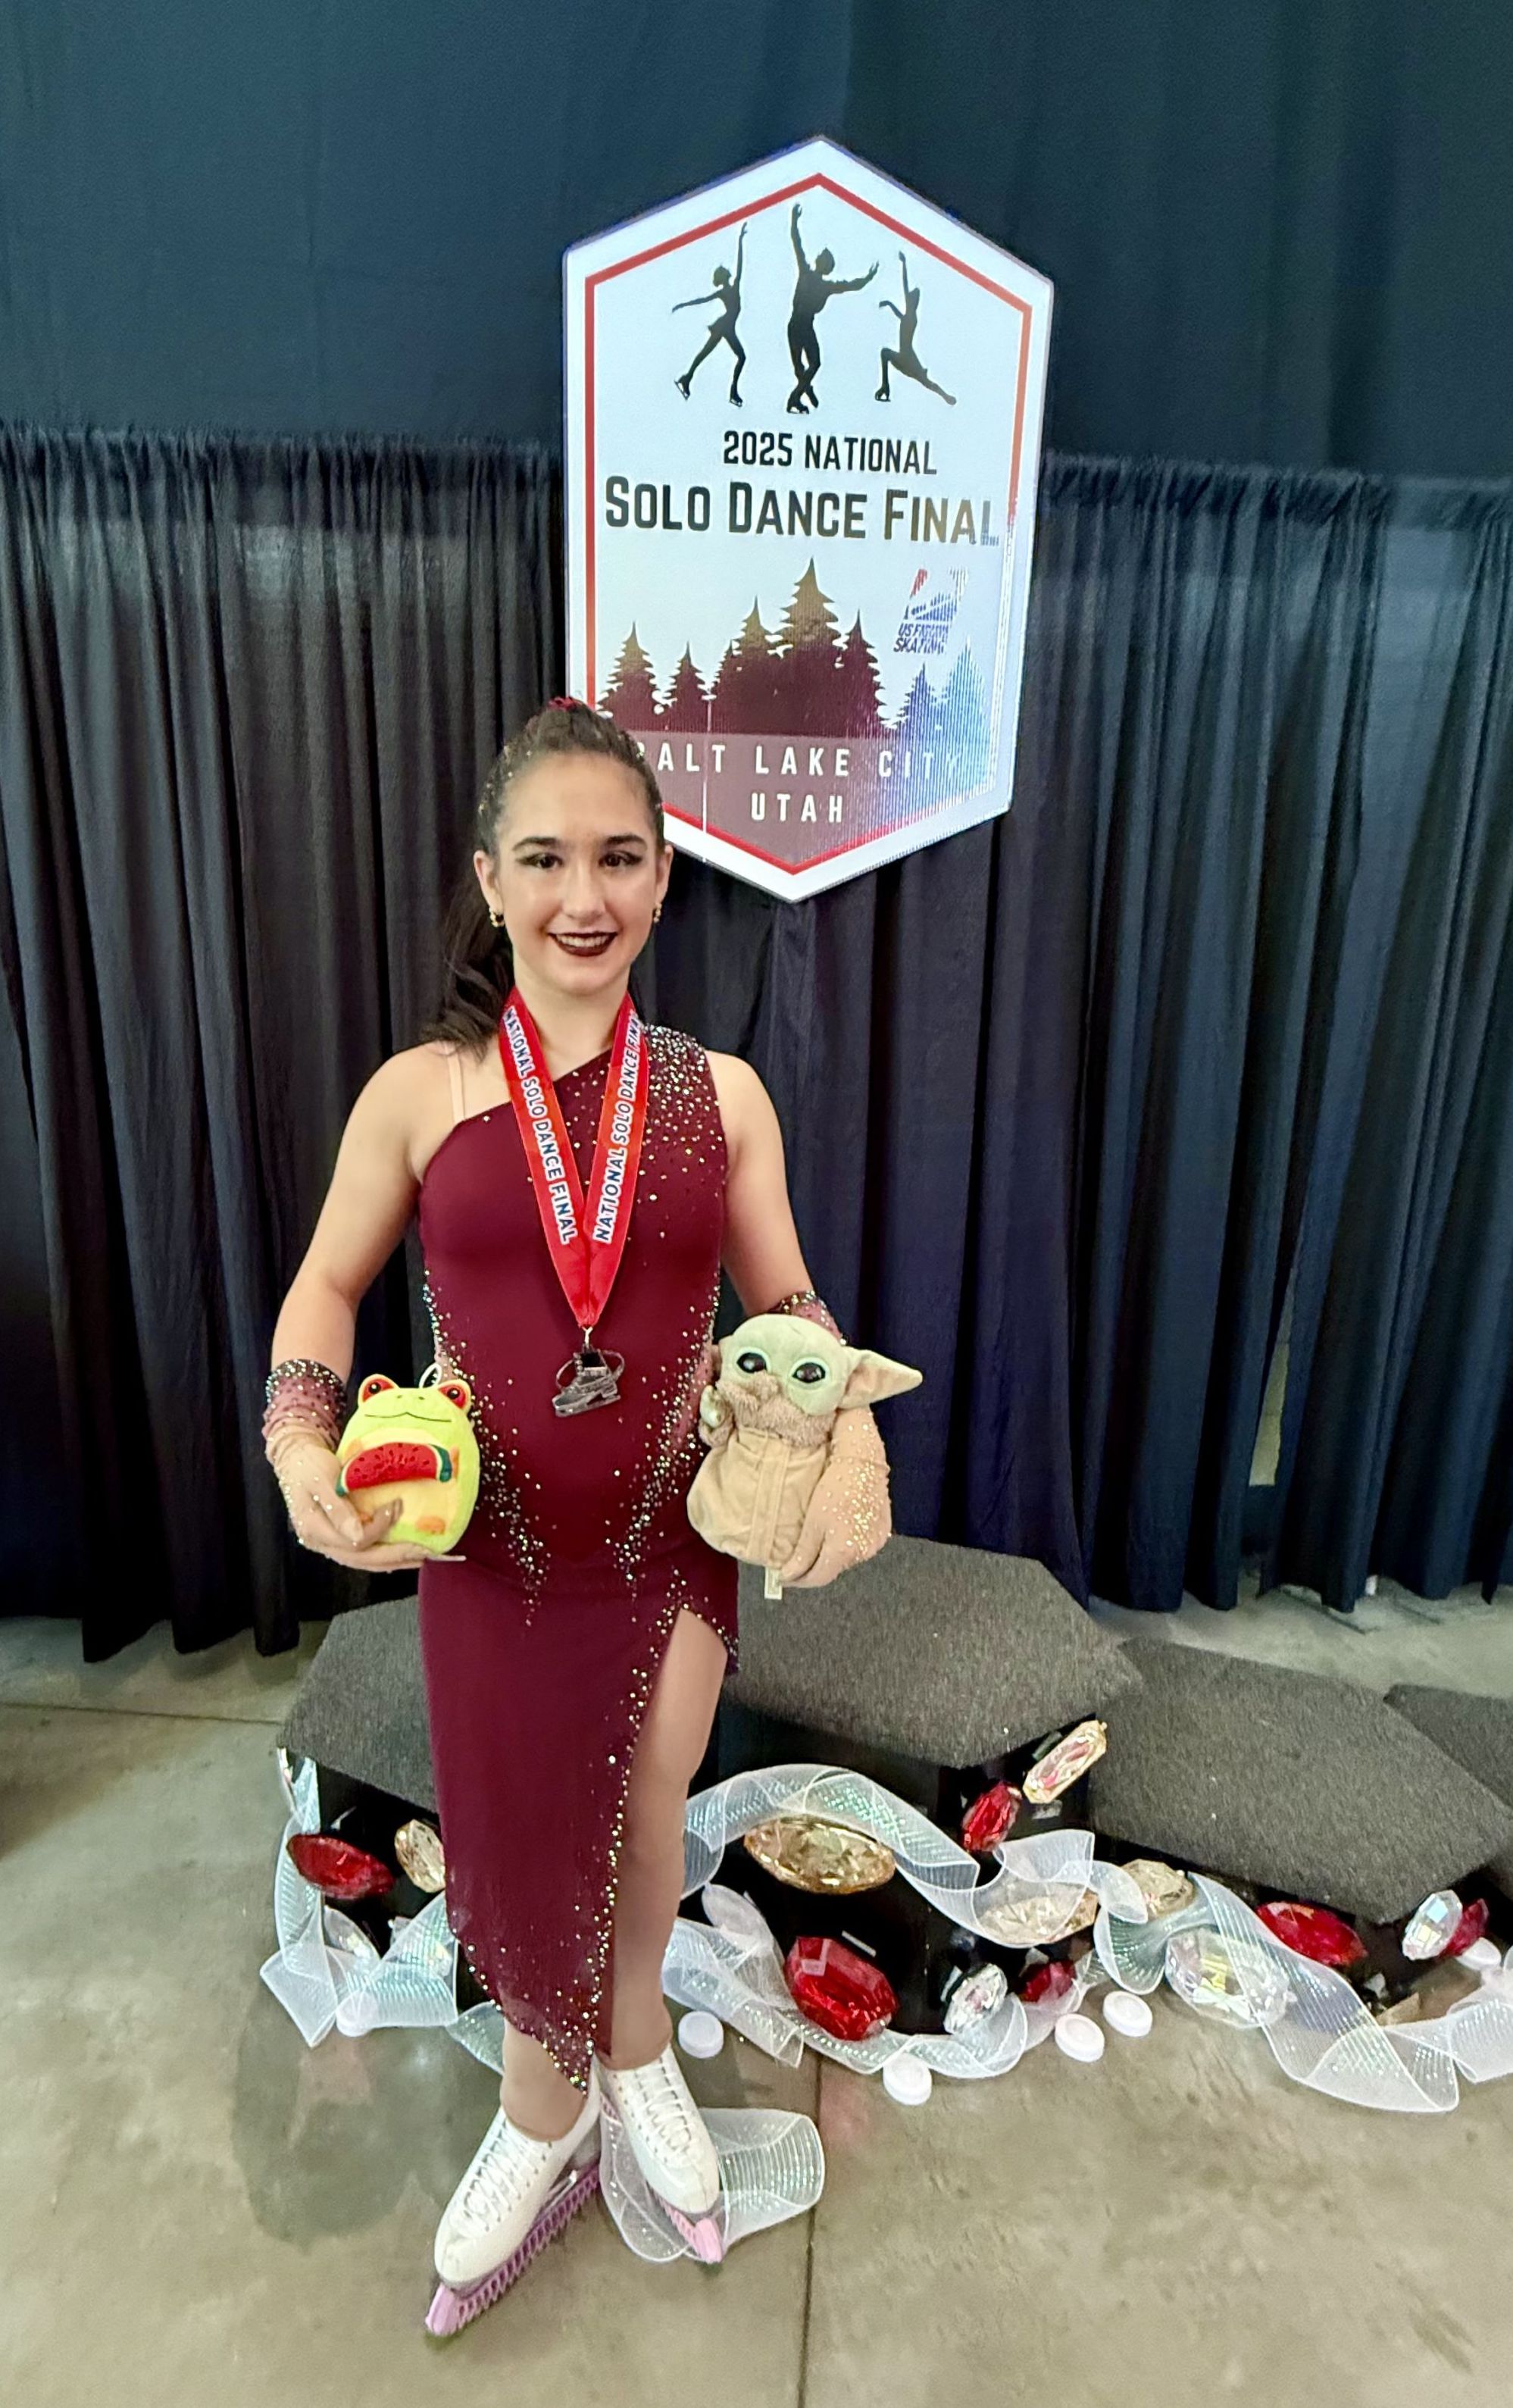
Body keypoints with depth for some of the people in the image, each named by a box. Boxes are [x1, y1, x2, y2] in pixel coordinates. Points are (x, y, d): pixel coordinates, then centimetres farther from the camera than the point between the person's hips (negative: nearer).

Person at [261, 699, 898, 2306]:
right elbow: (327, 1286, 1)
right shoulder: (420, 1091, -9)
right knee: (513, 1841, 19)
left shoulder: (718, 1093, -6)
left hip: (676, 1529, 1)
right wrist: (301, 1444, -15)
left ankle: (632, 2046, 56)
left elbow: (785, 1301, 0)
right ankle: (546, 2098, 53)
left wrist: (856, 1441, -16)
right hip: (488, 1537, 0)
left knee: (643, 1819, 21)